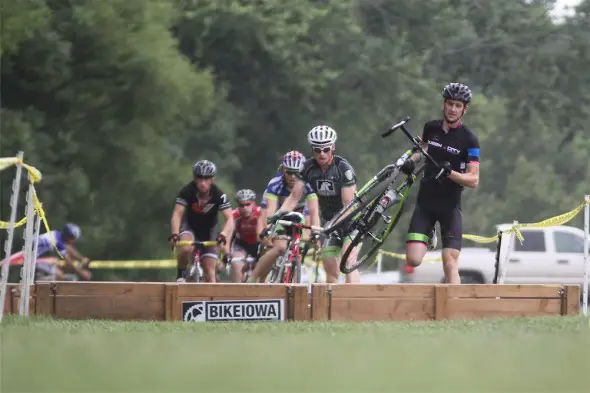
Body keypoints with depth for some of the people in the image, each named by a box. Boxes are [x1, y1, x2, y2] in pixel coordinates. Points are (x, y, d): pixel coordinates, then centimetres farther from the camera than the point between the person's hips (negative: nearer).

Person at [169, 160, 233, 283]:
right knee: (186, 248, -32)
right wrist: (174, 234, -48)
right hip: (189, 225, -1)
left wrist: (223, 236, -50)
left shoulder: (219, 195, -25)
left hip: (208, 229, 1)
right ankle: (180, 275, -6)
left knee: (209, 267, -7)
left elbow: (229, 219, -31)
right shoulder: (187, 191, -25)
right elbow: (177, 214, -31)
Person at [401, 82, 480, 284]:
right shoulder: (431, 128, 3)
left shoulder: (469, 139, -9)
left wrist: (450, 173, -28)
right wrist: (411, 160, 6)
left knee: (450, 263, -13)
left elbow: (473, 180, -12)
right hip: (425, 202, 3)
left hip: (450, 206, -3)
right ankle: (429, 237, 28)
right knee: (413, 260, -5)